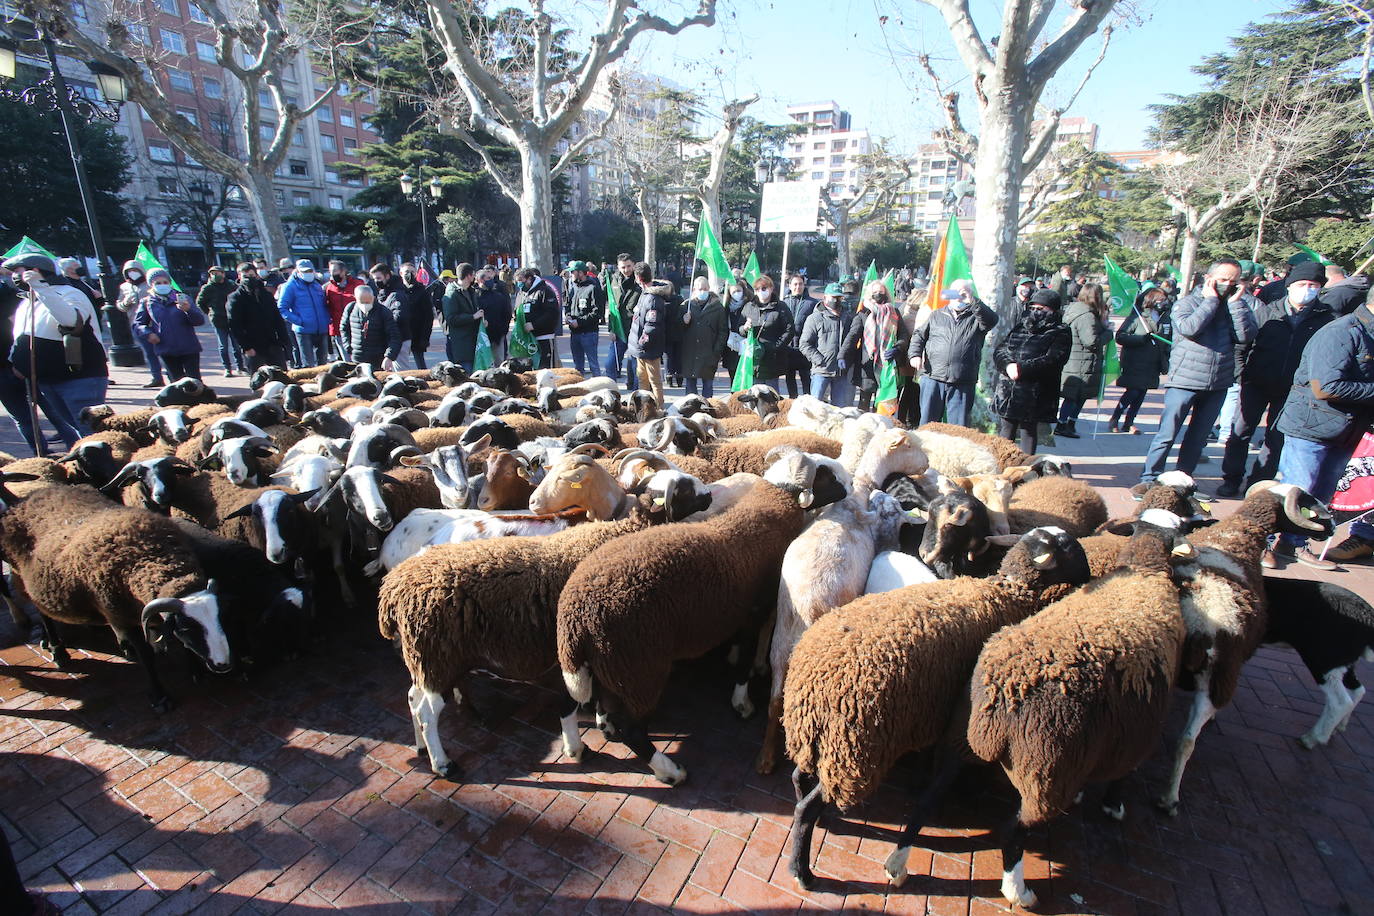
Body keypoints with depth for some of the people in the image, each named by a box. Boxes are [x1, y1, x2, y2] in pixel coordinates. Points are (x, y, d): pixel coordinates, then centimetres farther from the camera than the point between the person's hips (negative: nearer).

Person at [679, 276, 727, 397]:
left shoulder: (717, 307, 1)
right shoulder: (687, 305, 7)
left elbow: (723, 331, 0)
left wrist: (717, 352, -8)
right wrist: (683, 322, -11)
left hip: (709, 355, -2)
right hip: (689, 354, 2)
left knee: (708, 383, 7)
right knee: (690, 383, 8)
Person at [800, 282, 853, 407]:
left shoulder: (848, 318, 14)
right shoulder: (815, 318, 0)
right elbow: (805, 344, -4)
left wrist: (844, 358, 1)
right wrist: (820, 361, -13)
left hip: (842, 371, 4)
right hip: (821, 370, -4)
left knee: (840, 405, 8)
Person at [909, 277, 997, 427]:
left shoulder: (976, 317, 10)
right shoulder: (937, 315, 17)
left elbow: (992, 320, -11)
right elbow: (919, 335, 14)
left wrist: (972, 301, -17)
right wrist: (914, 354, -3)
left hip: (962, 382, -1)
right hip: (932, 377, 1)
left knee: (958, 428, 3)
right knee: (927, 423, 7)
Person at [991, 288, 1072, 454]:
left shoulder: (1060, 333, -1)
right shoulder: (1019, 327, 15)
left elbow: (1052, 360, -15)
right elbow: (999, 350, 7)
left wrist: (1022, 368, -22)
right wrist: (1008, 365, -14)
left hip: (1034, 396, -4)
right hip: (1007, 392, 5)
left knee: (1029, 431, 6)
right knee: (1005, 430, 11)